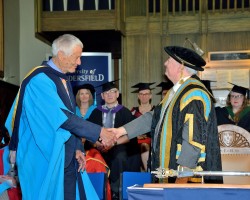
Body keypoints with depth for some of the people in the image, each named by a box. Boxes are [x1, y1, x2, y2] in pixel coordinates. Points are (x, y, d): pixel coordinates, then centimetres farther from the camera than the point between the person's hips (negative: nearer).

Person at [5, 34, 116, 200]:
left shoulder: (64, 81, 13)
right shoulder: (40, 80, -16)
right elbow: (62, 118, -22)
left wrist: (77, 148, 5)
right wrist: (99, 132, -20)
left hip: (67, 159, 8)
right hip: (46, 160, -8)